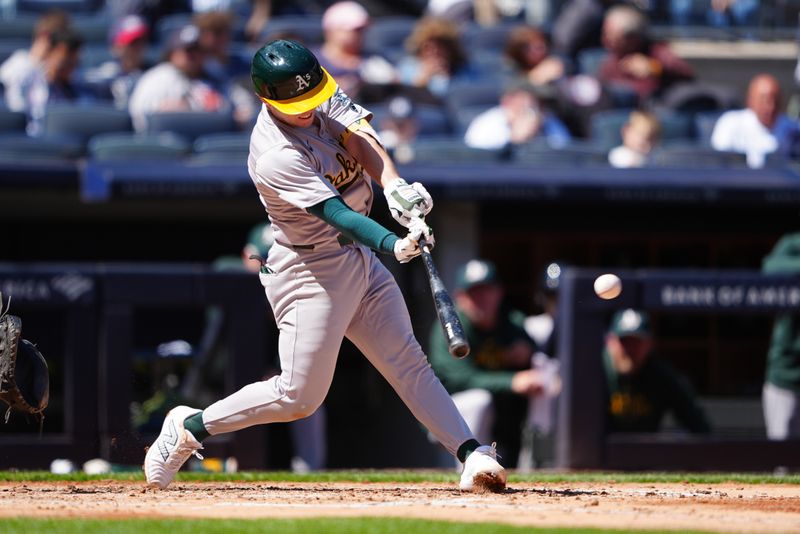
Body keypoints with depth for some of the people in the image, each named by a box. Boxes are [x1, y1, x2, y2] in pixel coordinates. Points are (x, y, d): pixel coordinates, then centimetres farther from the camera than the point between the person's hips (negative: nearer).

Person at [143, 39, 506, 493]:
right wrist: (395, 245, -49)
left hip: (358, 259, 8)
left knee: (408, 362, 3)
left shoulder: (324, 99, -4)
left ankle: (472, 455, 0)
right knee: (299, 398, -2)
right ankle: (190, 427, 14)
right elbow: (336, 214, -35)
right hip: (310, 272, -8)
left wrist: (395, 186, -34)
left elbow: (361, 140, -15)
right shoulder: (276, 158, -28)